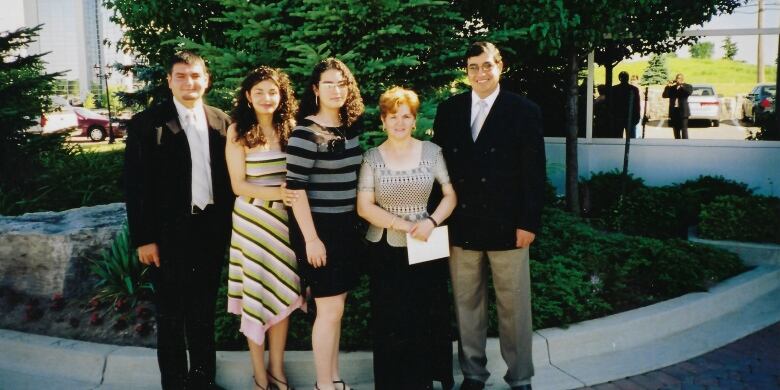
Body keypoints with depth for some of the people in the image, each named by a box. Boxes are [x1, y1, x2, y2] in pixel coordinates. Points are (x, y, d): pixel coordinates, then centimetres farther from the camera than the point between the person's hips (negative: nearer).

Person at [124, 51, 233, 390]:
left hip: (211, 230, 3)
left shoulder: (222, 122, 5)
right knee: (171, 314, 10)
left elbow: (228, 177, 7)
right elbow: (136, 185, -7)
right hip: (169, 234, -3)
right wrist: (143, 239, -11)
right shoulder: (146, 124, -6)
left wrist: (228, 224, 3)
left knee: (203, 311, 17)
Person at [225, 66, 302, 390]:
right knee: (257, 294, 7)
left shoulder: (290, 128, 3)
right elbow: (239, 185, -9)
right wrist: (278, 192, -22)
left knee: (283, 294, 9)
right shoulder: (238, 131, -6)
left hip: (286, 218, 3)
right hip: (253, 219, -3)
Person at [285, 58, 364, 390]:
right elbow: (296, 187, -17)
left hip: (346, 226, 7)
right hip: (317, 228, -7)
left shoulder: (350, 128, 8)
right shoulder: (306, 131, -14)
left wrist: (354, 224, 15)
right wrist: (311, 238, -19)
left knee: (335, 306, 14)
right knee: (330, 309, -2)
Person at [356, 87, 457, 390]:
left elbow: (450, 195, 2)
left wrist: (431, 222, -15)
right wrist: (404, 225, -14)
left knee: (430, 318, 6)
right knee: (391, 323, 6)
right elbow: (364, 207, -5)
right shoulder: (372, 157, -2)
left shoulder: (432, 152, 0)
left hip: (427, 246, 1)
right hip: (385, 250, -1)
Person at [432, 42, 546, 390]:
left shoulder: (524, 111, -2)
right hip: (461, 226, 3)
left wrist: (529, 223, -9)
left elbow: (534, 173, -4)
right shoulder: (448, 110, 7)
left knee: (514, 306, 7)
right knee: (467, 305, 12)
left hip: (507, 226, -2)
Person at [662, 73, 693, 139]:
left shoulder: (687, 86, 2)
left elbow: (689, 91, -20)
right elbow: (664, 95, 1)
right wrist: (668, 86, -11)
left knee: (684, 130, -7)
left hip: (683, 111, -4)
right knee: (676, 131, 9)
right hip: (674, 111, 4)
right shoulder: (672, 87, 12)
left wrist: (681, 86, -17)